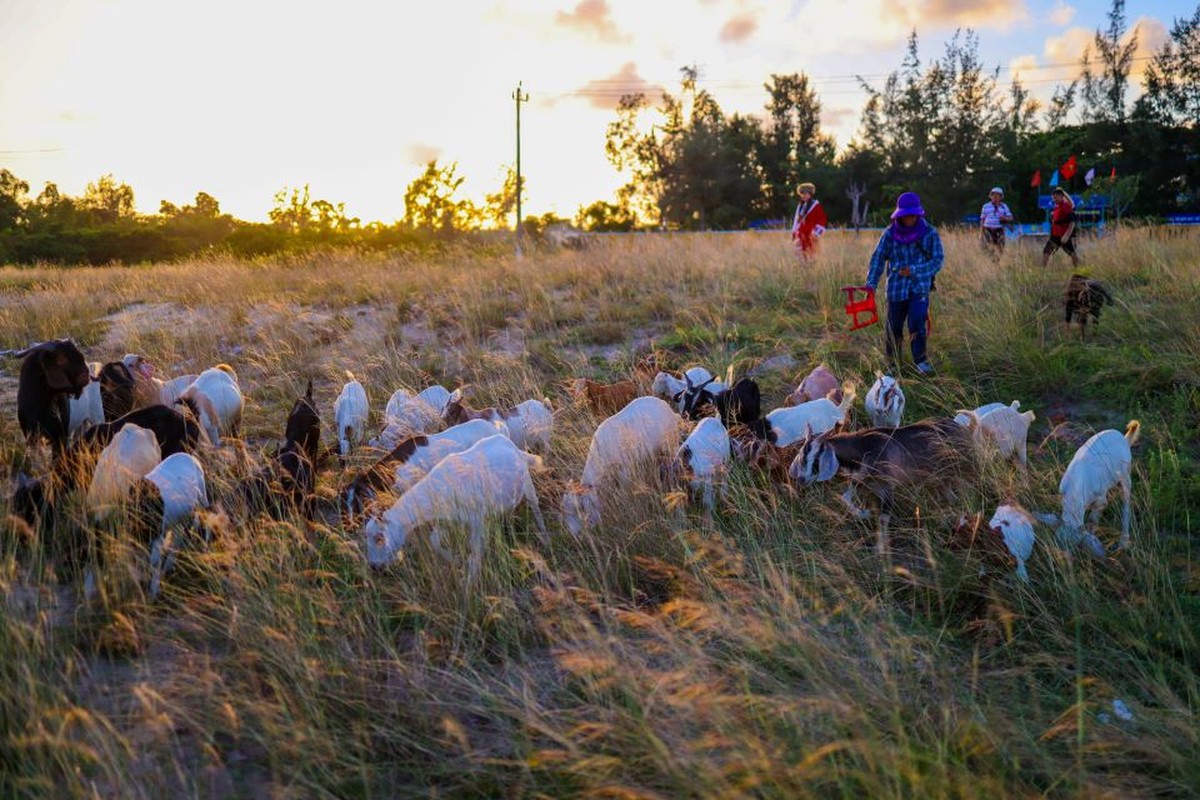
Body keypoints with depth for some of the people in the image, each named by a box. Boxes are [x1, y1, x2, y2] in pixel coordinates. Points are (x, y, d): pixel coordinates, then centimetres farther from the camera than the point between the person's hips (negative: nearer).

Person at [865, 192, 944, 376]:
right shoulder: (890, 233, -2)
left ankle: (920, 360, 1)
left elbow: (938, 260, -4)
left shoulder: (929, 233, -3)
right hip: (896, 287, 1)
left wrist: (915, 270, -16)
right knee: (894, 325, 9)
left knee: (917, 323, -12)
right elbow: (878, 258, -1)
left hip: (920, 287, -1)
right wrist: (871, 283, -10)